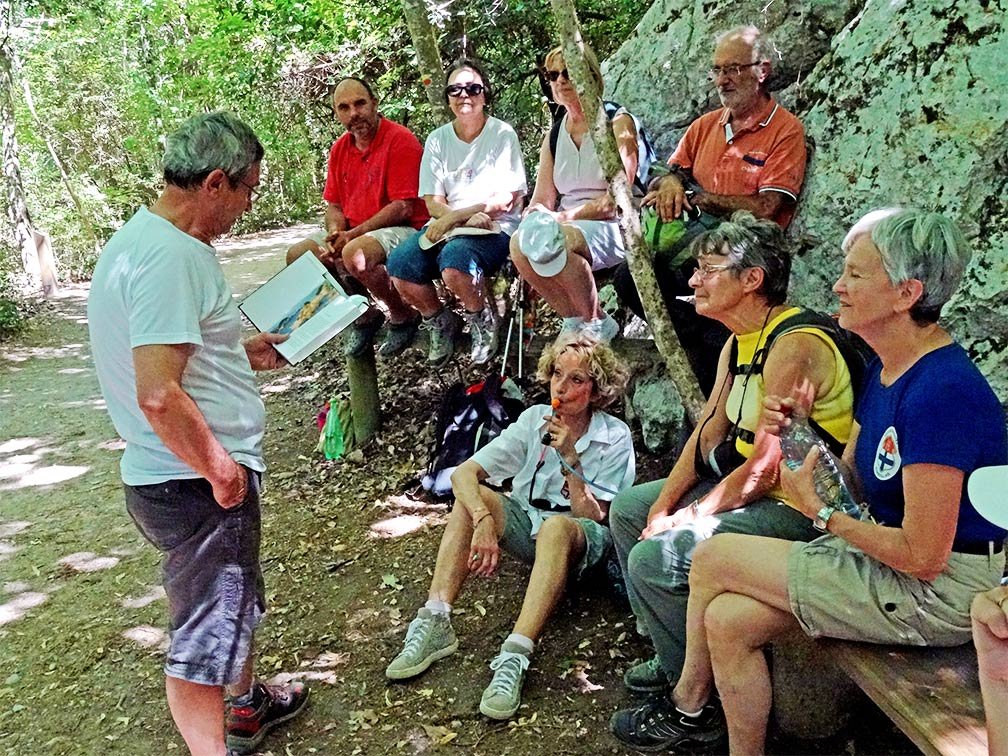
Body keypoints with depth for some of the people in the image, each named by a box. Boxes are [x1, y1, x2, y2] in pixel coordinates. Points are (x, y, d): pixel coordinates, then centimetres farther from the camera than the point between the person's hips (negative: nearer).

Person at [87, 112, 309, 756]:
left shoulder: (143, 238, 10)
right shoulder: (172, 256, -24)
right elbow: (159, 395, -30)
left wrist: (240, 353, 18)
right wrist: (220, 469, -19)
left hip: (186, 475, 11)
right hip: (197, 483, -11)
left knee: (235, 599, 28)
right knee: (207, 632, 2)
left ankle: (244, 704, 50)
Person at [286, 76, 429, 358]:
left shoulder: (400, 140, -12)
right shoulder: (340, 149, 11)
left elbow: (403, 208, -18)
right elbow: (333, 205, 14)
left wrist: (352, 235, -20)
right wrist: (336, 233, -10)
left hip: (402, 229, -8)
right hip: (352, 233, 8)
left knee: (355, 253, -36)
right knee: (298, 255, -7)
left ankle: (403, 315, -8)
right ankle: (363, 314, 6)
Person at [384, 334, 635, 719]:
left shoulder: (615, 437, -10)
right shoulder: (535, 419, -3)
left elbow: (593, 517, -15)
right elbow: (463, 473, -14)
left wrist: (571, 459, -25)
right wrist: (484, 520, -32)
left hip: (583, 542, -4)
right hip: (527, 525, 4)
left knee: (556, 526, -39)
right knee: (471, 497, -25)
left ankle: (515, 656, -48)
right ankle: (434, 623, -31)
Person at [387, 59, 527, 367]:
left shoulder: (502, 134, -2)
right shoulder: (437, 139, 9)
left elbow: (506, 199, -9)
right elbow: (433, 202, 4)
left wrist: (454, 217, -16)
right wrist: (471, 216, -16)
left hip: (495, 228, -4)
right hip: (446, 225, 4)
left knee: (454, 260, -36)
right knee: (400, 265, -22)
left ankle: (484, 320, -4)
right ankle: (441, 323, 6)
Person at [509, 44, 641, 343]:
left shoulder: (617, 122, 0)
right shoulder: (554, 135, 17)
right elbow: (541, 199, 11)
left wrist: (567, 216, -20)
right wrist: (534, 217, -13)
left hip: (611, 228, -5)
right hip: (567, 227, 5)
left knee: (551, 240, -35)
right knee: (520, 242, -28)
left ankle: (597, 323, -15)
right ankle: (573, 320, -11)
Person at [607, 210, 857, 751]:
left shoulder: (794, 347, -24)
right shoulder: (739, 342, 8)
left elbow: (766, 468, -26)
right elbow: (708, 434, 8)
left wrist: (683, 520, -18)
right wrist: (663, 508, -3)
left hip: (797, 507, -11)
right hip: (746, 483, 11)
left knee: (653, 559, -22)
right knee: (629, 509, 15)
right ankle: (672, 657, 20)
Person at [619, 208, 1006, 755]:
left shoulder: (940, 392, -25)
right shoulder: (886, 370, 6)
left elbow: (924, 556, -25)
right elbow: (852, 481, 10)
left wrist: (821, 512, -14)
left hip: (942, 592, -9)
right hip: (889, 561, 9)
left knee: (712, 558, -8)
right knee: (728, 619, -4)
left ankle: (690, 701, 18)